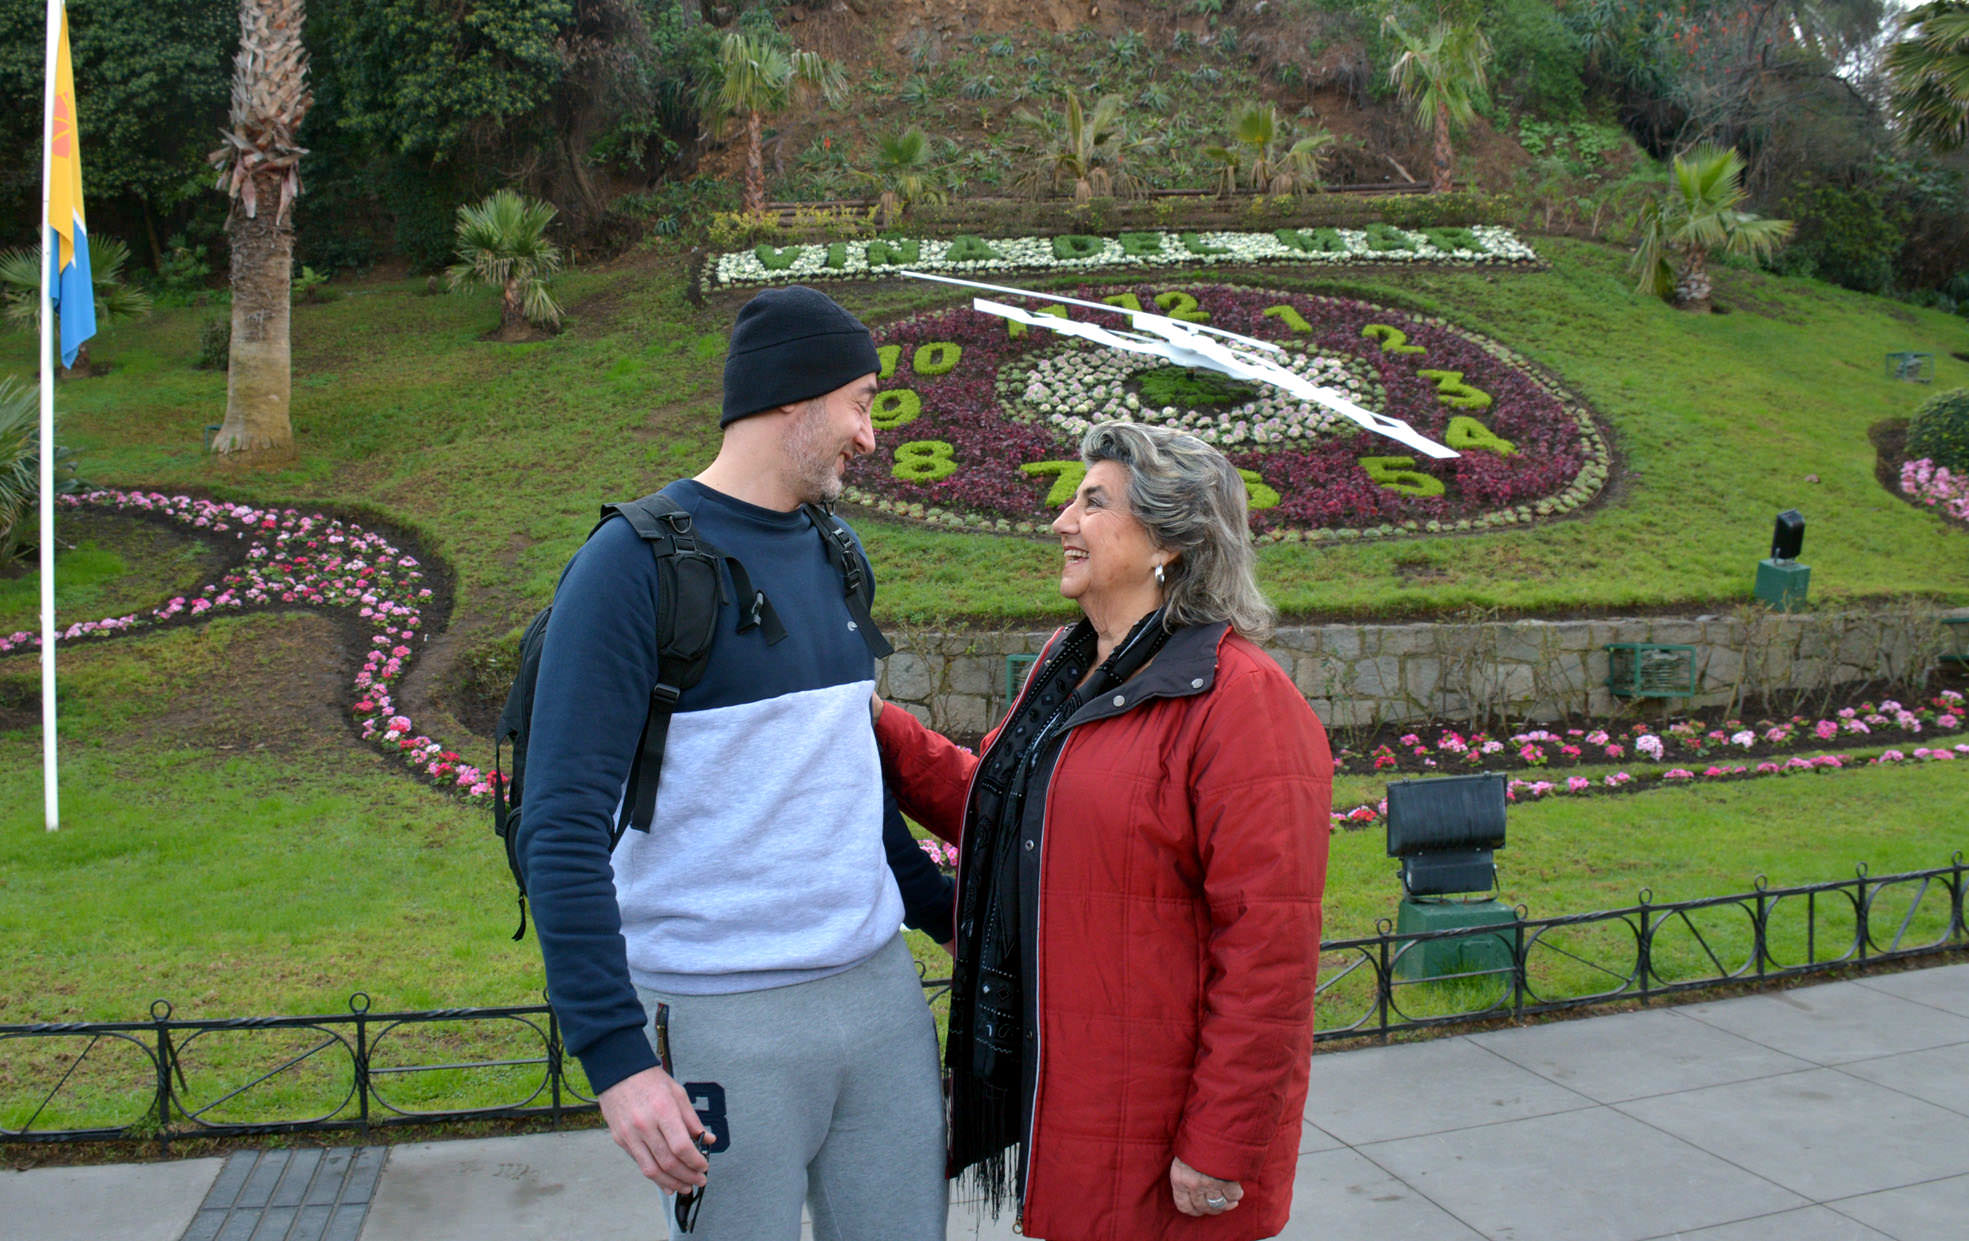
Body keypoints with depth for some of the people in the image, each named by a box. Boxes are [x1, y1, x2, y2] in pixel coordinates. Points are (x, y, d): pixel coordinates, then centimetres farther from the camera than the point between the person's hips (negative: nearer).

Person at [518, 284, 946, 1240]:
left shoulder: (833, 552, 11)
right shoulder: (636, 562, -11)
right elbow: (562, 829, -16)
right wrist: (616, 1055, -21)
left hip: (879, 984, 7)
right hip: (725, 1018, -6)